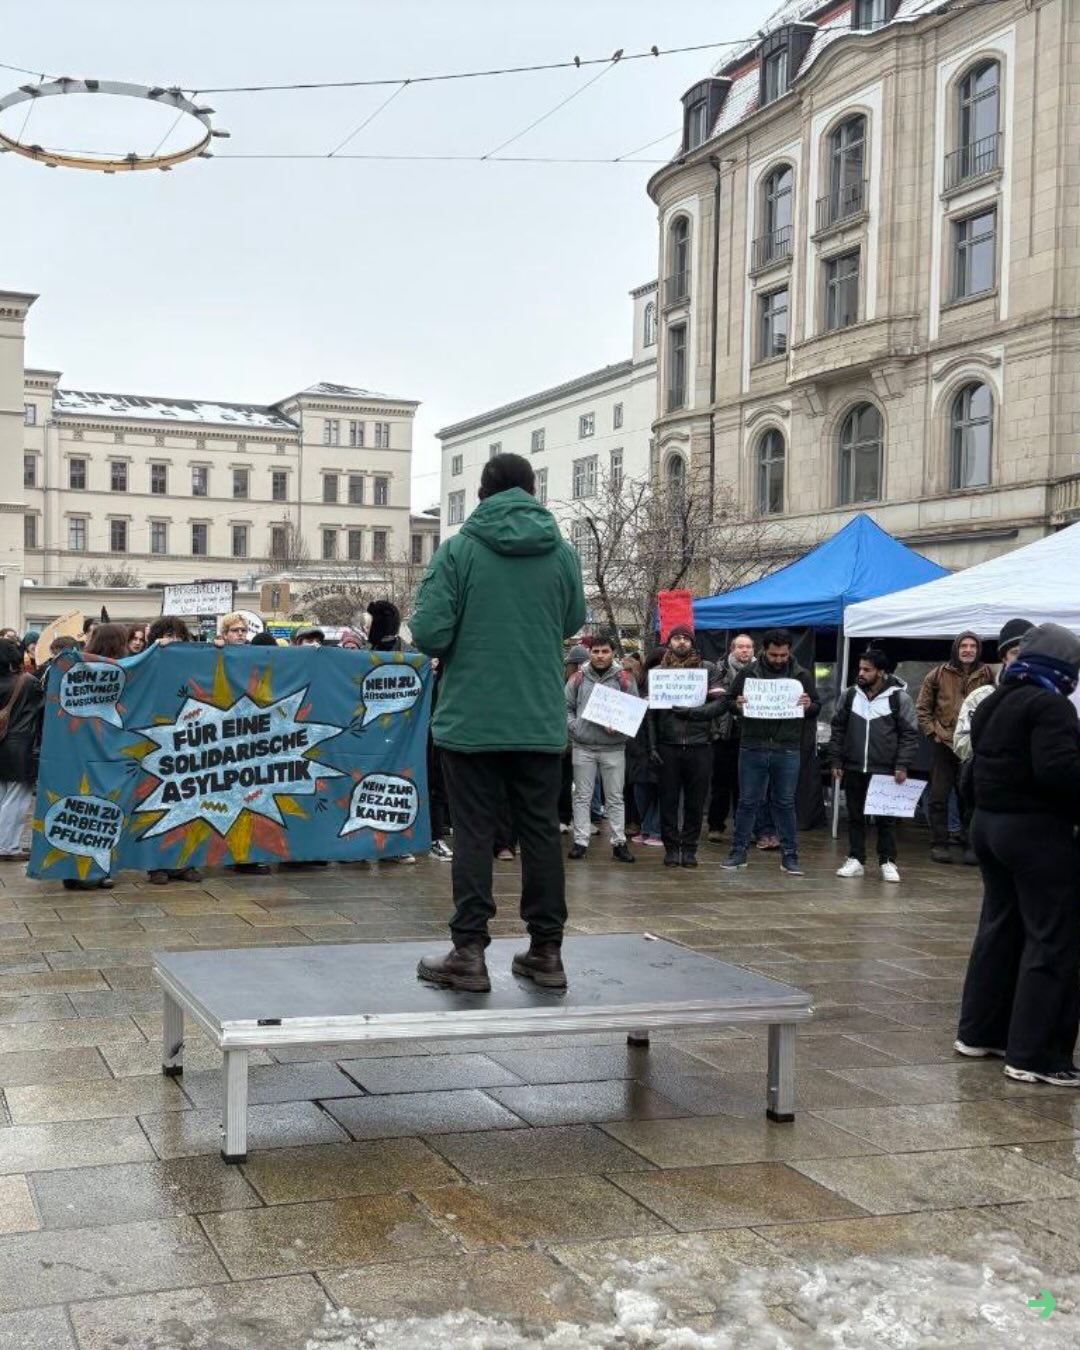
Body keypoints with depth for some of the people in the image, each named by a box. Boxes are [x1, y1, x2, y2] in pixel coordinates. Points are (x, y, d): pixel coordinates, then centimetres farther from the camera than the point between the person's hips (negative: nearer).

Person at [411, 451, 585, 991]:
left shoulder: (457, 550, -8)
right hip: (541, 721, 3)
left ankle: (469, 952, 5)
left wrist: (460, 643, 8)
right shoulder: (562, 553, 1)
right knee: (541, 831, 10)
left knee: (473, 833, 4)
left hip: (471, 719, -2)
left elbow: (428, 633, -13)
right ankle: (546, 950, 16)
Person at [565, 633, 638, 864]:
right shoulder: (578, 678, 4)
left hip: (614, 748, -1)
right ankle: (580, 841, 10)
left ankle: (619, 842, 10)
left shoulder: (624, 679, 2)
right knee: (582, 797, 5)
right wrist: (574, 726, -9)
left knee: (615, 798, 5)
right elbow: (566, 707, 7)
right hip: (583, 747, 1)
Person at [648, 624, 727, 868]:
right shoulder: (658, 671, 7)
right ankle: (672, 848, 13)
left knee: (695, 802, 5)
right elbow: (651, 711, 6)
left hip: (699, 745, 0)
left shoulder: (707, 669, 5)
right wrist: (652, 745, -1)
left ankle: (689, 848, 14)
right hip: (667, 745, 0)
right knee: (668, 800, 4)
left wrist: (691, 712, -16)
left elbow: (720, 704, -3)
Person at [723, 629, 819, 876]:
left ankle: (789, 856, 14)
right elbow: (729, 701, 9)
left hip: (787, 751, 1)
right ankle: (738, 852, 15)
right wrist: (737, 705, -14)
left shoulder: (802, 676, 5)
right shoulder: (748, 673, 1)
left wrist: (808, 706, -12)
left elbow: (817, 707, 11)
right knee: (748, 801, 6)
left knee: (785, 804, 7)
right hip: (752, 748, 0)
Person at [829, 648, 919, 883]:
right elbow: (838, 730, 10)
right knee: (855, 816, 9)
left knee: (886, 819, 4)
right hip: (854, 769, 3)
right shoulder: (849, 695, 5)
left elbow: (910, 734, -4)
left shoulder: (899, 697, -5)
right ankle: (856, 860, 18)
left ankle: (887, 862, 13)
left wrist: (902, 766, -11)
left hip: (886, 771, -3)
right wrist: (836, 762, 5)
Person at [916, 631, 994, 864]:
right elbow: (922, 708, 7)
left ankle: (970, 845, 14)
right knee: (938, 797, 3)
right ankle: (939, 844, 11)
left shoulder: (986, 675, 2)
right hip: (943, 743, 0)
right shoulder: (939, 674, 1)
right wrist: (931, 731, -1)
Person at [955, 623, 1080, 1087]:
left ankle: (979, 1032, 25)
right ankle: (1034, 1055, -3)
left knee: (1000, 927, 18)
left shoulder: (994, 703, 14)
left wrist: (1000, 798, 11)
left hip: (989, 821, 10)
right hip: (1038, 830, -9)